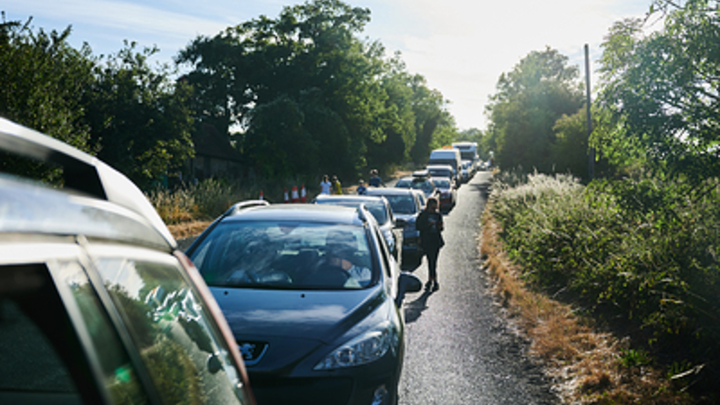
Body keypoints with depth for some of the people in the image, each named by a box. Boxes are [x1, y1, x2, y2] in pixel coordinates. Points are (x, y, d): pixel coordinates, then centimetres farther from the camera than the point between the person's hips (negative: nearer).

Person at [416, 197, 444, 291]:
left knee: (433, 261, -1)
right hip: (427, 241, -3)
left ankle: (430, 280, 7)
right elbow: (418, 226, -4)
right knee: (431, 260, -4)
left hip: (436, 241, 3)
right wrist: (428, 225, -16)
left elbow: (441, 228, 17)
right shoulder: (422, 215, 0)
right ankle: (435, 281, 0)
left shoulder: (438, 215, 10)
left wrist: (440, 227, -6)